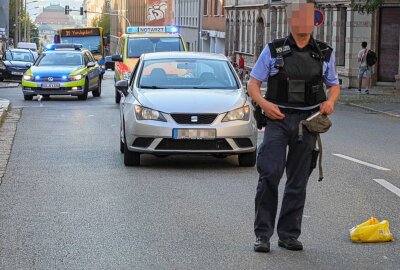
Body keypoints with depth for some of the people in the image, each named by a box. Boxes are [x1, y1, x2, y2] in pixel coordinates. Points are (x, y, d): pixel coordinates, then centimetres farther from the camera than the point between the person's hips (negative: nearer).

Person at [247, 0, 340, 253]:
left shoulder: (325, 53, 8)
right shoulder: (273, 50, 1)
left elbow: (334, 84, 18)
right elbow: (253, 83, 5)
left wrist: (330, 102, -3)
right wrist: (264, 103, -14)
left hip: (308, 121, 2)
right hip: (278, 119, -2)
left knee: (298, 181, 6)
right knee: (269, 174, -12)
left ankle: (289, 235, 15)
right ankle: (263, 234, -4)